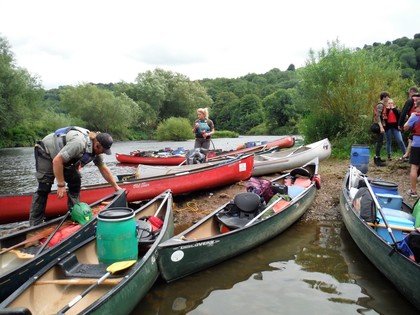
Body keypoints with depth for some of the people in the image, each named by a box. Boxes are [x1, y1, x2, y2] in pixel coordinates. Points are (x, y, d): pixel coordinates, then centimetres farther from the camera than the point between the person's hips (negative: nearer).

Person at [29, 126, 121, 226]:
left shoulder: (95, 149, -10)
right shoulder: (79, 143, -38)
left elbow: (104, 169, 1)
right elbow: (57, 161, -37)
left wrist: (116, 186, 4)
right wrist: (61, 185, -31)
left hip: (60, 154, 9)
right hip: (45, 152, -8)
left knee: (75, 181, 0)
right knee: (44, 187, -14)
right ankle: (35, 225, -9)